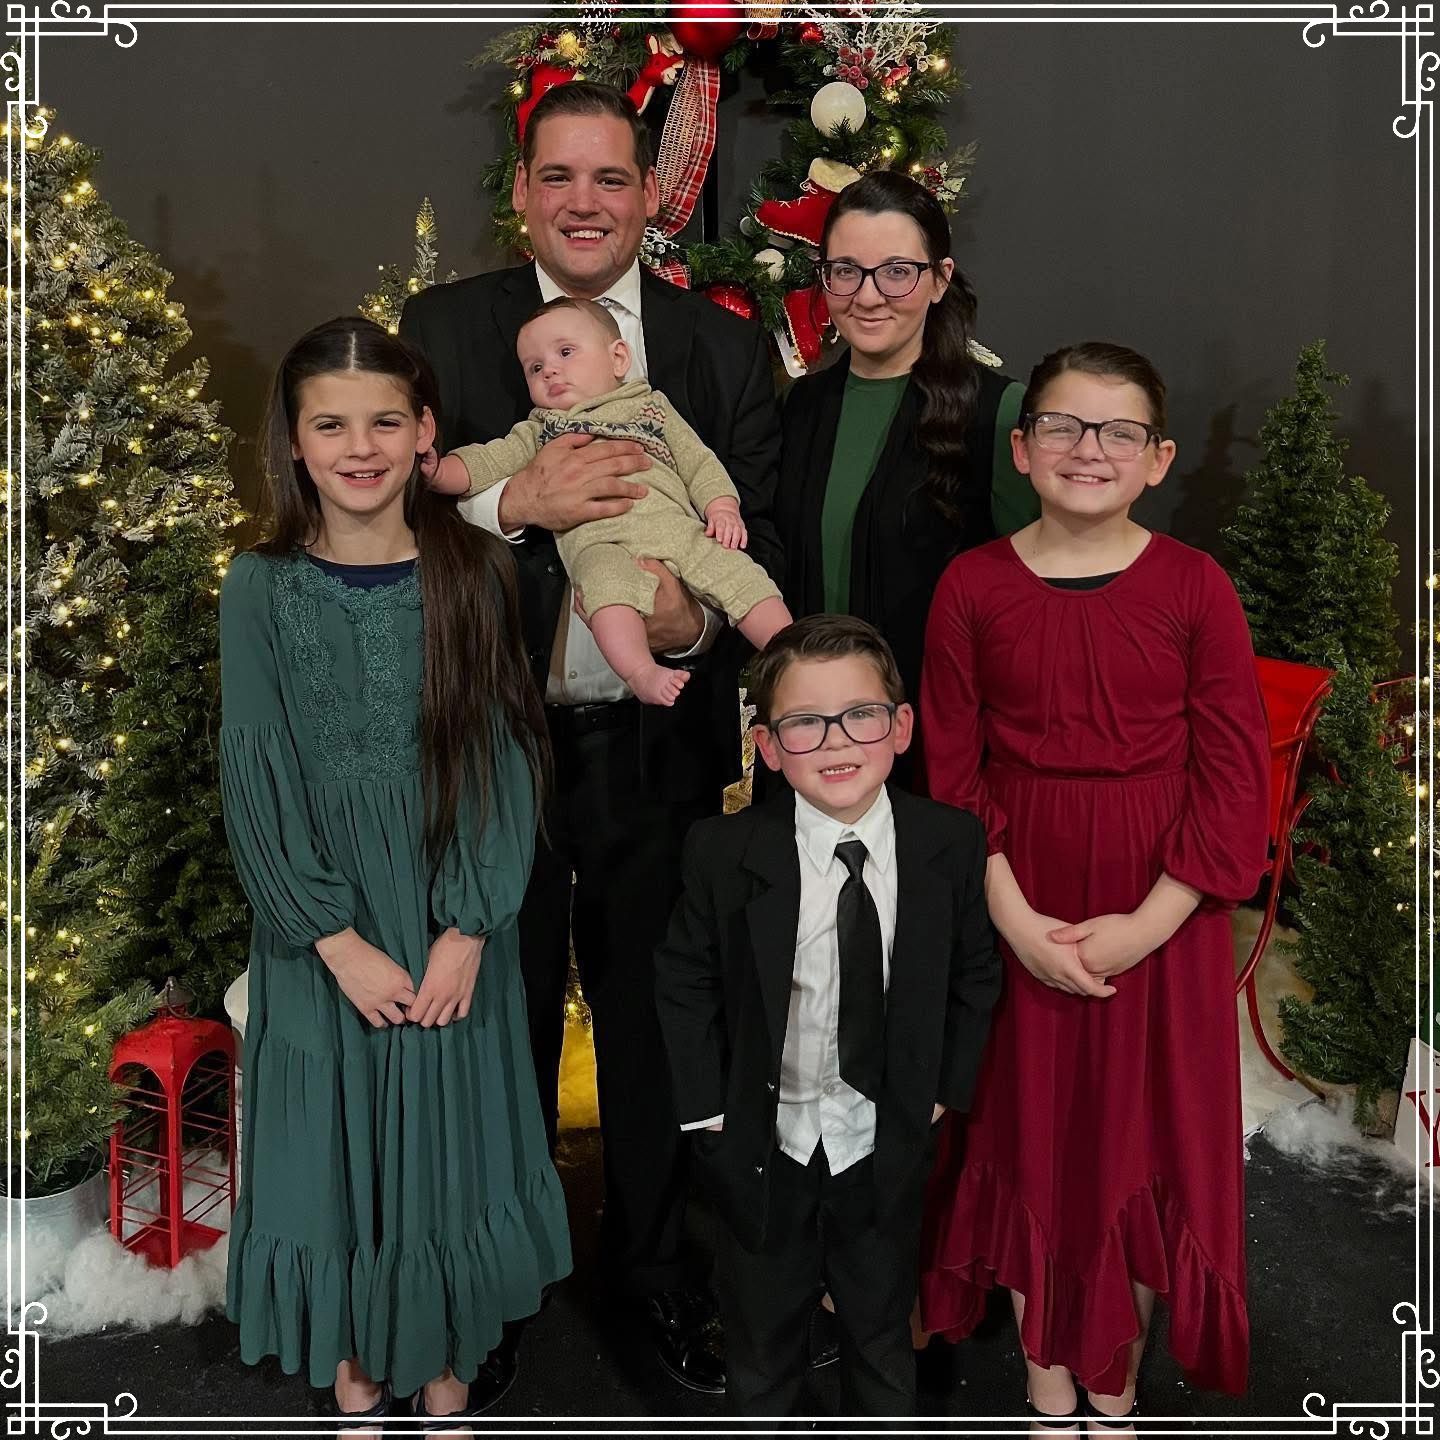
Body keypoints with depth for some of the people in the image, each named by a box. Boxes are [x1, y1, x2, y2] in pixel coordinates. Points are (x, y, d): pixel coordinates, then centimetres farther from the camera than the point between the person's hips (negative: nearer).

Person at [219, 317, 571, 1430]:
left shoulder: (473, 574, -3)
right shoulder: (261, 588, -4)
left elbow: (506, 757, -4)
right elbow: (256, 781, -6)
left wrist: (468, 927, -12)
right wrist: (339, 939, -11)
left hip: (452, 919, 0)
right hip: (319, 928, 0)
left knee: (448, 1138, 11)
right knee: (333, 1143, 10)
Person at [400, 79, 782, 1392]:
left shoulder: (726, 346, 2)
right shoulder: (443, 328, 0)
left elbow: (767, 540, 1)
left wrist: (701, 620, -20)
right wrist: (519, 502, -23)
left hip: (658, 744, 1)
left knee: (653, 1016, 16)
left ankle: (656, 1260, 40)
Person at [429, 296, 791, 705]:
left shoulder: (651, 405, 31)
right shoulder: (538, 432, 31)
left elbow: (698, 461, 24)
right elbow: (486, 462, 18)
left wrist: (722, 507, 5)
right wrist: (434, 470, -2)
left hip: (676, 526, 2)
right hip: (598, 539, -2)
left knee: (740, 573, -19)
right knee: (609, 580, -36)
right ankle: (641, 673, -49)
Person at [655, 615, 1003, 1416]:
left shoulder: (952, 842, -13)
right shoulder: (726, 852, -17)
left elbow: (975, 974, 0)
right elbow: (685, 980, -6)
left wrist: (944, 1089, -2)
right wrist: (708, 1108, -8)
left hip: (888, 1144, 1)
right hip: (766, 1141, -1)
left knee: (883, 1335, 23)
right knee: (763, 1335, 21)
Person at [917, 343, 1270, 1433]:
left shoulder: (1193, 586, -6)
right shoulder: (974, 585, -3)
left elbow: (1235, 780, -7)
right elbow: (952, 771, -2)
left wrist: (1143, 926, -14)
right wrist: (1015, 920, -12)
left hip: (1159, 921, 0)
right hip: (1016, 917, 1)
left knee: (1144, 1143, 11)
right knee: (1027, 1137, 12)